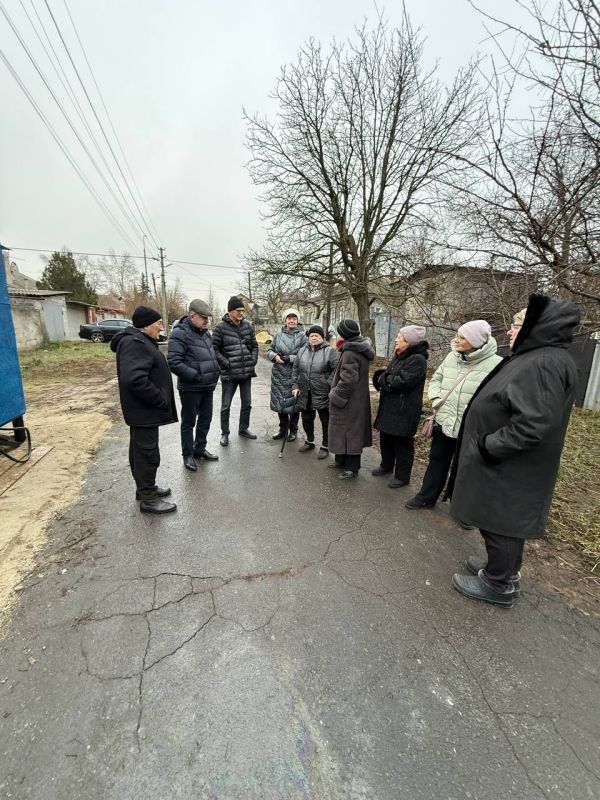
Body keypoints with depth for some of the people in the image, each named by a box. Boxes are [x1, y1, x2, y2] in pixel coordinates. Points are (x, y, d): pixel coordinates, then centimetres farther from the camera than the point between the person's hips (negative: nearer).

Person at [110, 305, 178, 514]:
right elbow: (135, 379, -32)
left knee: (140, 450, 20)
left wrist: (159, 399, 14)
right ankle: (148, 499, 13)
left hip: (143, 410, 11)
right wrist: (160, 400, -23)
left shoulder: (140, 341, 14)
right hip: (144, 411, -11)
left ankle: (145, 487, 35)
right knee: (147, 453, 0)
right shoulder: (134, 343, -20)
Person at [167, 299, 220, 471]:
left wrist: (215, 372, 9)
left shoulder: (205, 332, 12)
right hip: (190, 388, -8)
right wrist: (196, 376, -23)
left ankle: (200, 448, 34)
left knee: (206, 419, 17)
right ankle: (188, 455, 21)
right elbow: (174, 362, -22)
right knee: (189, 422, 6)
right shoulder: (180, 333, -15)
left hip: (208, 387, 8)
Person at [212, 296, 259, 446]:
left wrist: (253, 360, 1)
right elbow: (214, 349, -8)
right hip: (229, 373, -4)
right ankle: (225, 433, 21)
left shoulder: (247, 325, 5)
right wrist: (226, 363, -15)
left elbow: (254, 345, 14)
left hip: (246, 372, 5)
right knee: (225, 406, 5)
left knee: (247, 403, 15)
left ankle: (244, 428, 33)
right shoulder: (220, 327, -9)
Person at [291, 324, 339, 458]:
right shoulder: (303, 351, 10)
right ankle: (309, 442, 39)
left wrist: (329, 385, -17)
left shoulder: (330, 351, -7)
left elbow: (336, 370, -11)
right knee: (306, 419, 18)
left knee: (326, 421, 7)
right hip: (305, 394, 5)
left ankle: (325, 446, 23)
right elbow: (295, 369, 13)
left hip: (323, 395, -5)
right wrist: (295, 385, 5)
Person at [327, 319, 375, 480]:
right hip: (358, 399, 10)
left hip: (349, 402, -10)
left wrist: (336, 396, -15)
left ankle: (352, 468, 15)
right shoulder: (361, 349, 7)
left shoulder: (350, 353, -23)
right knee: (344, 431, 20)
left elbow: (348, 380, -26)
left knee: (348, 432, 2)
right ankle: (342, 460, 34)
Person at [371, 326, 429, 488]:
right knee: (386, 438, 21)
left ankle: (402, 476, 20)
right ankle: (386, 465, 40)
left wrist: (383, 379, -12)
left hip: (404, 410, -9)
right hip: (389, 407, 9)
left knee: (402, 443, 4)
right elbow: (386, 374, 16)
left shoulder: (417, 360, -18)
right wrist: (383, 375, -8)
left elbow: (403, 382, -27)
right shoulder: (399, 356, 11)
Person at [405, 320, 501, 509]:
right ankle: (426, 497, 36)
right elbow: (436, 378, 16)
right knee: (437, 461, 20)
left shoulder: (494, 363, -16)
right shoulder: (452, 357, 4)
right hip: (444, 422, 6)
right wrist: (436, 397, 1)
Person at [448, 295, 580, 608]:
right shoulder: (534, 358, 9)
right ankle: (503, 568, 41)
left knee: (499, 522, 7)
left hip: (509, 468, -10)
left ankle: (499, 585, 26)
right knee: (505, 520, 23)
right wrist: (488, 442, 15)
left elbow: (533, 425, -31)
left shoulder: (545, 363, -23)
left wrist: (488, 447, -21)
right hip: (508, 464, 10)